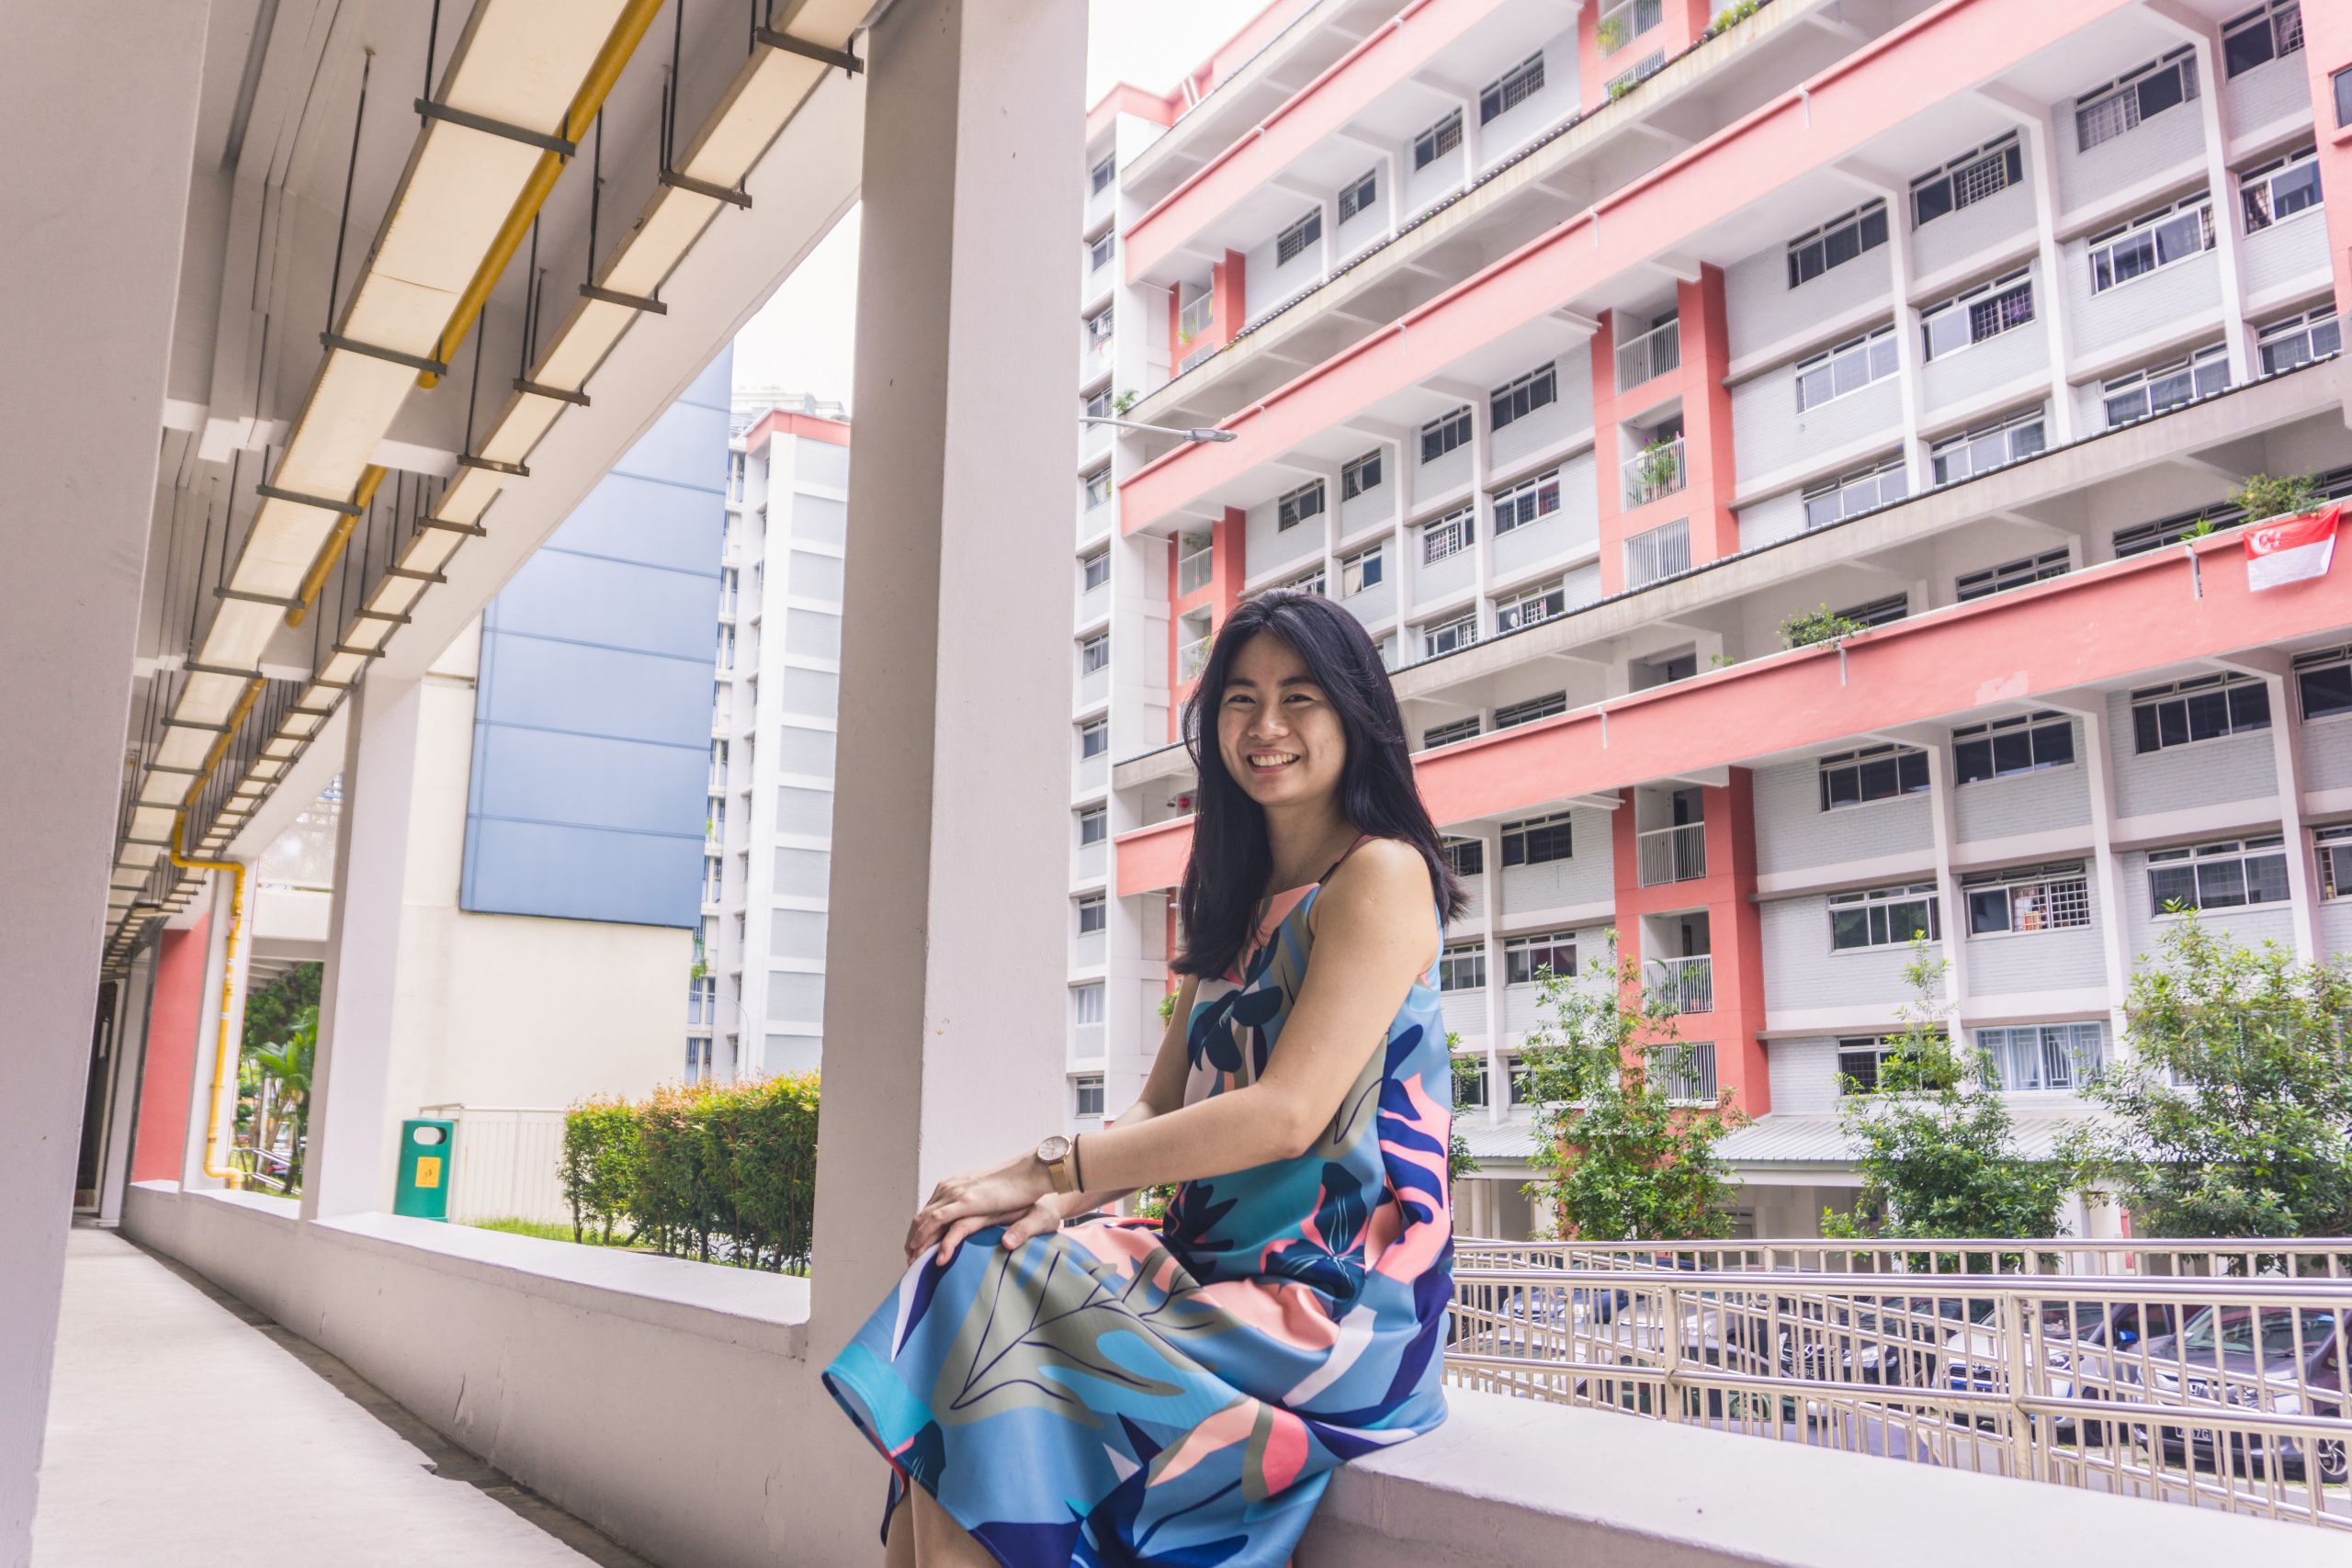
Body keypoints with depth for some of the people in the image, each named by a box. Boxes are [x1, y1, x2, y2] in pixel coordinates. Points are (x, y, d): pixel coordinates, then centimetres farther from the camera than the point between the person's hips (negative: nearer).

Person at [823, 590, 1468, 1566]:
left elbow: (1288, 1113, -18)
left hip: (1335, 1303, -7)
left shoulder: (1381, 874, -9)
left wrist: (1047, 1168, -16)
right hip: (1223, 1267, 7)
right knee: (975, 1262, -14)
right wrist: (1070, 1195, -10)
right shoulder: (1239, 900, 17)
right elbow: (1162, 1104, 11)